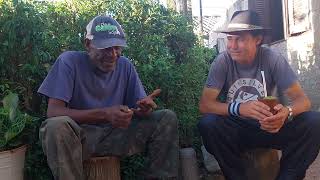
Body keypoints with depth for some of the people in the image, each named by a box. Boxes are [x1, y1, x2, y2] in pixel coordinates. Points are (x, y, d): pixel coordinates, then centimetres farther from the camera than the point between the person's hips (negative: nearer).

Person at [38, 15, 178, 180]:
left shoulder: (125, 66, 2)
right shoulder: (69, 61, -11)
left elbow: (137, 109, 4)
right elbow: (53, 111, -20)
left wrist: (144, 108, -24)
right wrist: (105, 114, -31)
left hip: (115, 135, 4)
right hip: (79, 135, -3)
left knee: (167, 118, -9)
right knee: (57, 126, -38)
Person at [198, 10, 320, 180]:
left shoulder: (272, 59, -10)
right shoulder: (223, 61, -12)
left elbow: (302, 99, -12)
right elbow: (204, 104, -20)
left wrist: (287, 112, -37)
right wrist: (239, 108, -39)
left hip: (267, 128, 1)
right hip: (234, 130, -1)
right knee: (207, 123, -31)